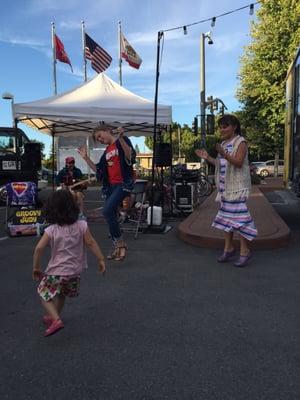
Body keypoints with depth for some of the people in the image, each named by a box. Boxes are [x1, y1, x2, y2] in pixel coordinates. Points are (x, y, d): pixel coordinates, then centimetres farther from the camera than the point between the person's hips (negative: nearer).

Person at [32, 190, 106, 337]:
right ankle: (54, 316, 43)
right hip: (75, 271, 4)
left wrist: (36, 267, -3)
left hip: (56, 272, -3)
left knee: (44, 294, 14)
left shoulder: (51, 230, -11)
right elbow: (91, 243, -9)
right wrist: (101, 260, -1)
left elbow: (39, 248, -16)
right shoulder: (81, 226, -8)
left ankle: (56, 319, -2)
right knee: (62, 294, 27)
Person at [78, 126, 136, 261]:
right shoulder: (106, 151, 20)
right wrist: (86, 158, 13)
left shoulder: (122, 141, 0)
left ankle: (120, 243, -8)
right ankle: (117, 248, 19)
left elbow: (130, 157, -18)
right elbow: (98, 170, 18)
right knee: (111, 215, 7)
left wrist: (121, 139, -28)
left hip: (124, 183, -8)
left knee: (107, 210, -22)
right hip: (111, 185, 8)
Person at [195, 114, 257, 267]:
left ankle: (245, 250, 0)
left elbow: (238, 162, -20)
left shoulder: (240, 142, -6)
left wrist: (223, 153, -32)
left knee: (238, 216, -10)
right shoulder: (223, 144, 17)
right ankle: (228, 247, 20)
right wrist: (207, 157, 7)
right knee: (226, 216, 10)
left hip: (237, 186, -8)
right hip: (224, 186, 8)